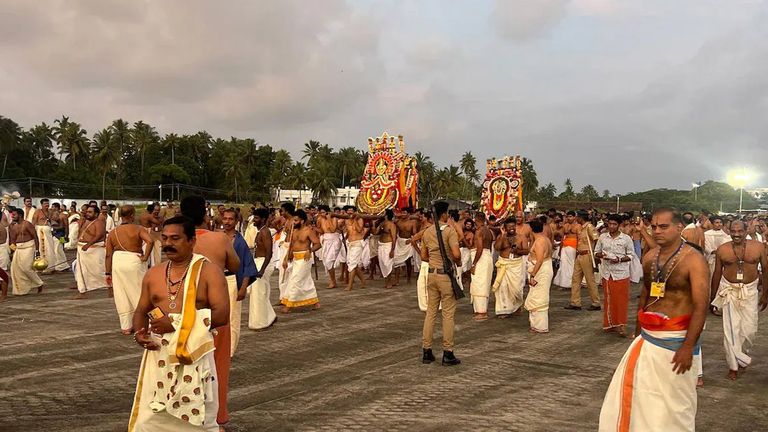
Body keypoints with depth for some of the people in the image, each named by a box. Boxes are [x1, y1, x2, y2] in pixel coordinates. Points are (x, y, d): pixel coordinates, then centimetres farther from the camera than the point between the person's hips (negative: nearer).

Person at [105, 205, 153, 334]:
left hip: (117, 261, 4)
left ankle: (126, 327, 18)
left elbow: (108, 255, 7)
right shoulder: (138, 229, -4)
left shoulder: (113, 232, 8)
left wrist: (108, 273, 12)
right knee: (138, 294, 8)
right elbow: (150, 241, -23)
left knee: (122, 296, 11)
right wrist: (145, 257, -13)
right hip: (134, 261, -4)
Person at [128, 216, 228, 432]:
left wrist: (177, 323, -20)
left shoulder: (209, 271, -8)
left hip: (194, 356, -4)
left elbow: (222, 315, -16)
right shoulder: (153, 274, 8)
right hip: (158, 354, 4)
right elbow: (141, 311, 16)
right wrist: (139, 332, -7)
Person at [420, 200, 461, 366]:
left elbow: (423, 256, 13)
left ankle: (426, 352, 13)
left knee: (430, 312, 11)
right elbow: (456, 254, -21)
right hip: (446, 274, -6)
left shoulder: (427, 232, 8)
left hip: (432, 273, 6)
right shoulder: (449, 230, -12)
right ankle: (448, 354, 5)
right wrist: (458, 262, -1)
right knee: (448, 314, 1)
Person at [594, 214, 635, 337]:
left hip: (621, 273, -3)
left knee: (621, 299, -2)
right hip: (607, 273, 3)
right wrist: (601, 255, -11)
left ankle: (621, 325, 3)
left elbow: (631, 255, -1)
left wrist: (619, 259, -17)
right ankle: (610, 324, 17)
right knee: (608, 299, 7)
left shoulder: (626, 238, -3)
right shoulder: (602, 237, 5)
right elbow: (596, 252, 11)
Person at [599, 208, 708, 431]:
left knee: (673, 402, 8)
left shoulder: (693, 260, -14)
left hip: (675, 339, -6)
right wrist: (638, 333, 16)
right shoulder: (649, 257, 5)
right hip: (646, 338, 6)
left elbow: (701, 306, -19)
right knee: (631, 392, 12)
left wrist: (688, 346, -23)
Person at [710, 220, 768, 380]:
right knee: (730, 329, 0)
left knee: (749, 329, 3)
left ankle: (742, 354, 34)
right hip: (729, 291, 0)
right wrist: (713, 297, 7)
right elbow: (717, 273, 4)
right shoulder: (722, 250, -4)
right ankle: (733, 366, 11)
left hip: (750, 292, 1)